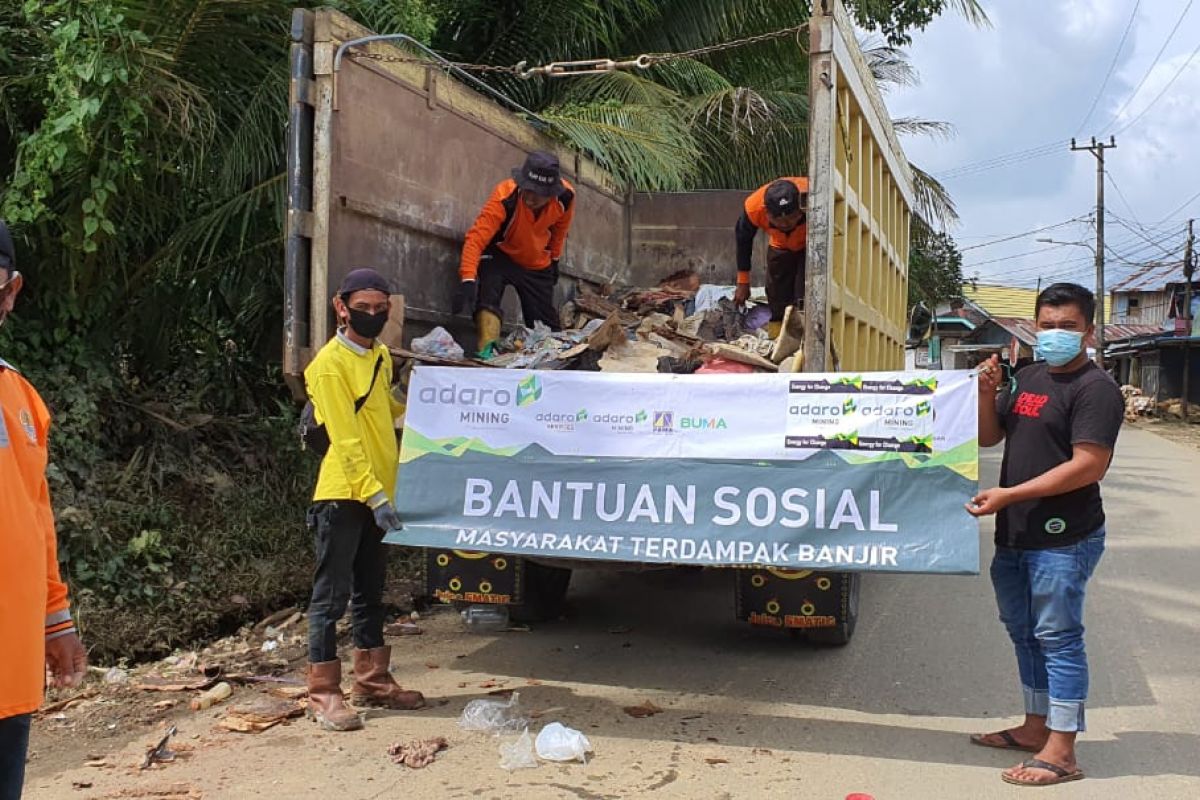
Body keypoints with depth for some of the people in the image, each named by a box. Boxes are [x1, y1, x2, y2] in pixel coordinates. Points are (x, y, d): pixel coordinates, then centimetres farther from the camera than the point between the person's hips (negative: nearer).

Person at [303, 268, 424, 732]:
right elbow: (345, 440, -18)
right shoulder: (330, 364, -13)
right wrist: (374, 495, -22)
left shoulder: (381, 357, 12)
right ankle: (323, 694, 5)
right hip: (343, 495, -8)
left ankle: (372, 682, 26)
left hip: (377, 494, 8)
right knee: (331, 595, -2)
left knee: (370, 591, 15)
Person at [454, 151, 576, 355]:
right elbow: (476, 238, -41)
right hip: (500, 255, -3)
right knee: (487, 300, -30)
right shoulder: (505, 197, -35)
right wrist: (468, 281, -52)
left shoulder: (565, 196, -23)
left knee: (546, 324, 5)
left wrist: (554, 260, 13)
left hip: (538, 265, 4)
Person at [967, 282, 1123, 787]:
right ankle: (1035, 728, 32)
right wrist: (987, 393, -4)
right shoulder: (1029, 377, 13)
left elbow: (1089, 466, -21)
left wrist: (1008, 494, -23)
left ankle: (1061, 753, 1)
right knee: (1024, 632, 17)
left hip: (1063, 539, -9)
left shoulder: (1094, 389, -12)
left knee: (1058, 637, -5)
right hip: (1015, 536, 9)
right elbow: (988, 438, 17)